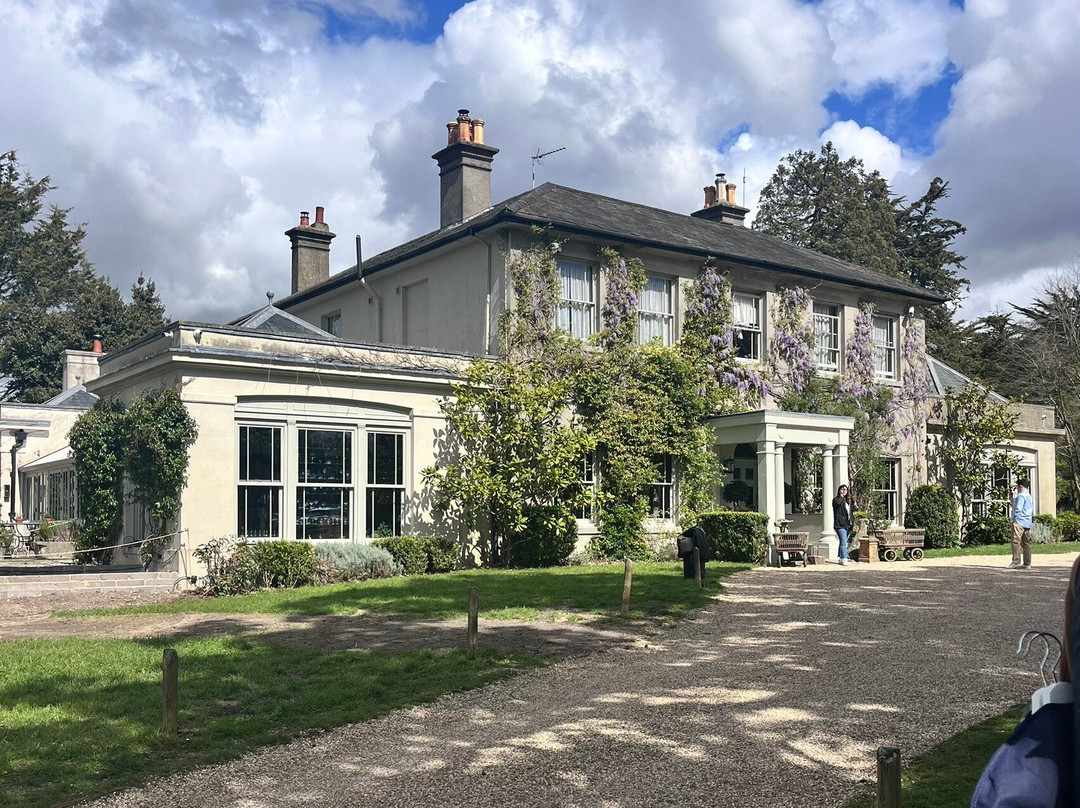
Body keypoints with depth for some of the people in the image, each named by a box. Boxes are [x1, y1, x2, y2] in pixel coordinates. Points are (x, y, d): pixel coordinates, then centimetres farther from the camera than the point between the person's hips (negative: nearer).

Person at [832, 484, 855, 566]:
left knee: (844, 543, 12)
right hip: (840, 525, -7)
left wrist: (853, 523, 17)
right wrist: (841, 496, -12)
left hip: (848, 525, 7)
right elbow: (837, 503, -28)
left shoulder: (848, 501, 21)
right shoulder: (836, 500, -1)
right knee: (843, 542, -17)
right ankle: (844, 560, -23)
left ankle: (841, 559, 19)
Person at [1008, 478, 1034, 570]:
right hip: (1028, 523, 9)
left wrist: (1015, 519, -7)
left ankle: (1016, 561, -17)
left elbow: (1018, 508, -16)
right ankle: (1027, 563, 7)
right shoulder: (1030, 497, 20)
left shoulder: (1021, 495, -8)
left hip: (1019, 521, -9)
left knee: (1016, 542, -11)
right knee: (1026, 543, 8)